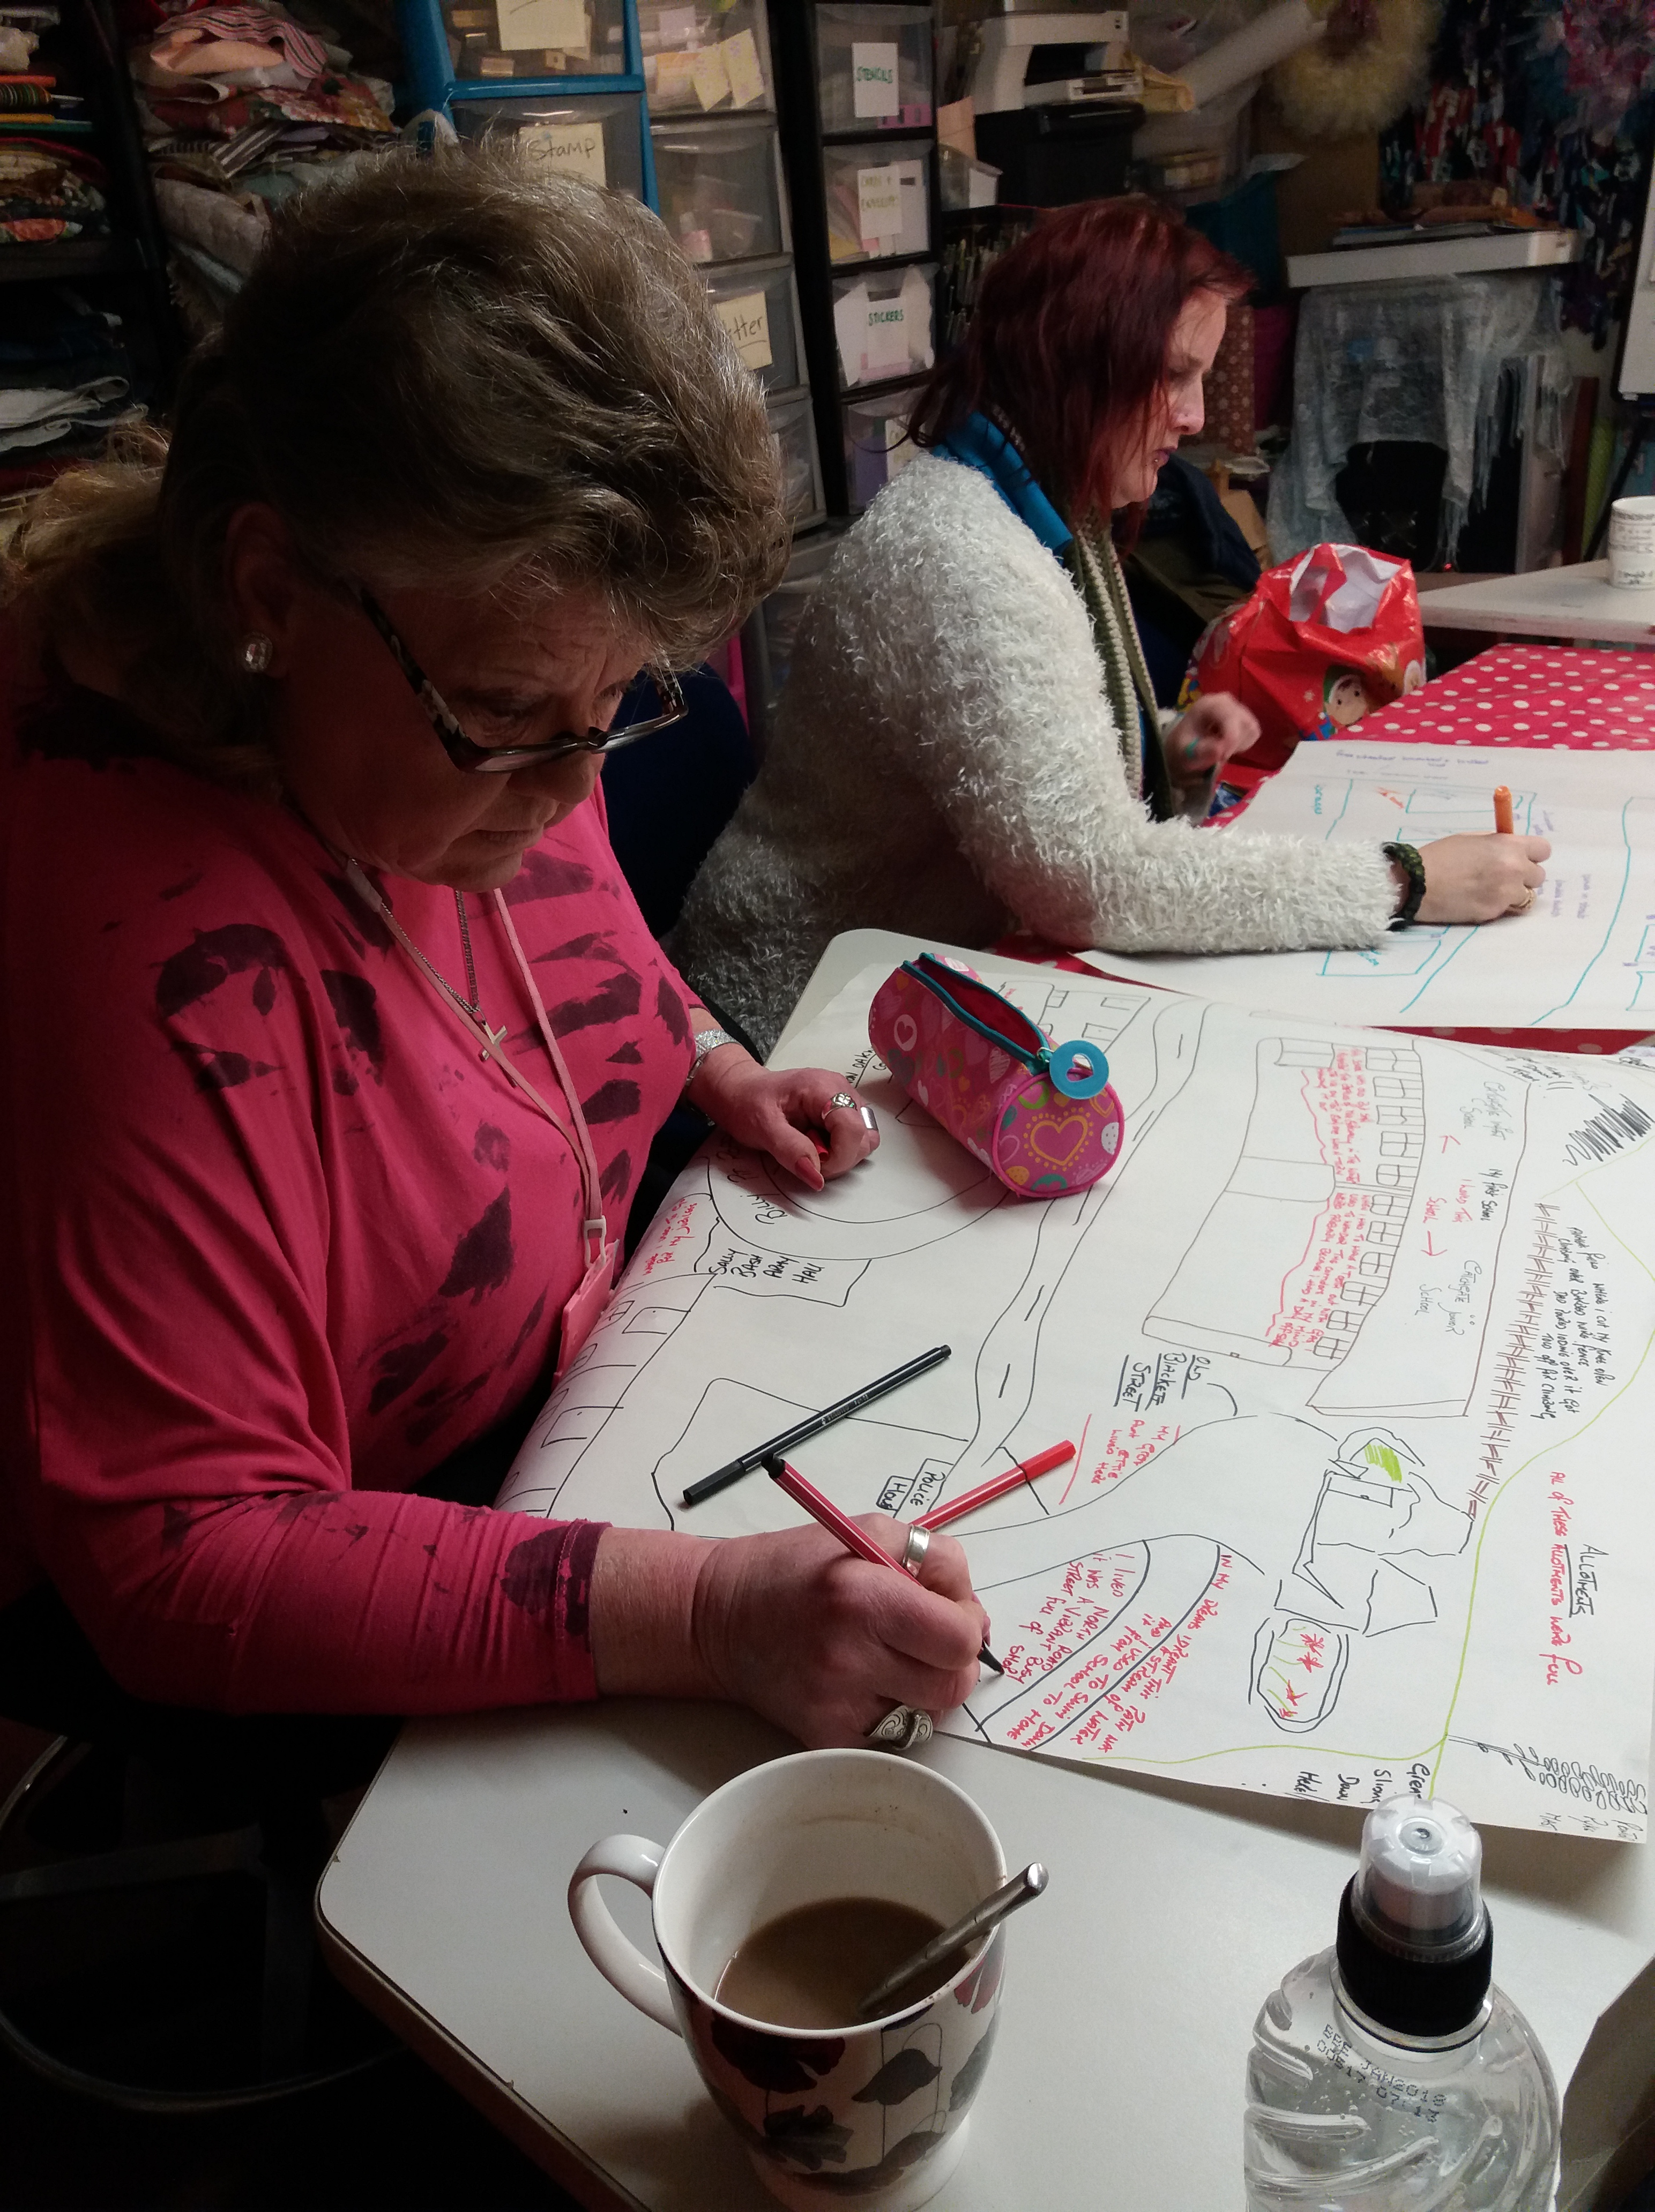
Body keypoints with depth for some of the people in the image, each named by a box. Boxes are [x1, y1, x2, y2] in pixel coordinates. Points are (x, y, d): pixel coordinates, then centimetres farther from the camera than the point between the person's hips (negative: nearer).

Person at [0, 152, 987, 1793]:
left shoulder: (493, 731, -11)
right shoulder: (159, 963, -37)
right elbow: (182, 1562, -33)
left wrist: (713, 1071, -4)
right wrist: (705, 1612, -42)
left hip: (567, 1384, 7)